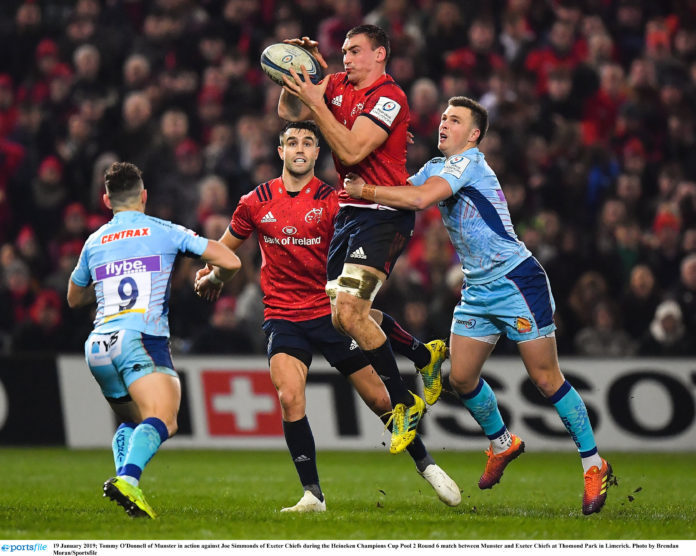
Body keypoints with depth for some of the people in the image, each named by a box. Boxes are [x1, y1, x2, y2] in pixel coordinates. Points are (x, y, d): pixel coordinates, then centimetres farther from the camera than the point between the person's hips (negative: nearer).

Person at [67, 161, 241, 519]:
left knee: (132, 422, 23)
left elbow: (74, 298, 35)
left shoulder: (94, 242, 20)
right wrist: (212, 280, 27)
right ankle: (127, 479, -45)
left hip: (98, 346, 5)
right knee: (162, 421, -18)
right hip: (140, 339, -5)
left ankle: (124, 482, -2)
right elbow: (230, 262, 5)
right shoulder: (165, 232, 9)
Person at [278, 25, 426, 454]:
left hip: (384, 213, -9)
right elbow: (289, 112, 13)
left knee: (348, 311, -20)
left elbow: (351, 150, -22)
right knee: (342, 316, 8)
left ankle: (405, 403, -8)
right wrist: (296, 73, -2)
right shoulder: (338, 85, 10)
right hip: (350, 210, 9)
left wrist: (315, 101, -23)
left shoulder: (388, 97, -14)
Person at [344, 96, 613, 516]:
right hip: (478, 290, 8)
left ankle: (594, 465, 4)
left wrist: (366, 191, -21)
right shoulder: (436, 167, 13)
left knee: (546, 379, -6)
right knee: (461, 378, 5)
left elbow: (420, 199, -28)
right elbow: (400, 195, 11)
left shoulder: (469, 163, -15)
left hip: (516, 281, -8)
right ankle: (503, 444, 30)